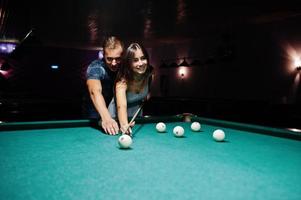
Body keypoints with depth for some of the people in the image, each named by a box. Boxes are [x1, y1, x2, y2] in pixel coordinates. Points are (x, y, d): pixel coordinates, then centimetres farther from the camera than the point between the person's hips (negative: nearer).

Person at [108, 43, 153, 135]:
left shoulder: (149, 73, -20)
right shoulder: (123, 80, -34)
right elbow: (121, 106, -51)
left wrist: (148, 94, -11)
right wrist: (124, 125, -69)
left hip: (137, 115, 4)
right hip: (117, 117, -4)